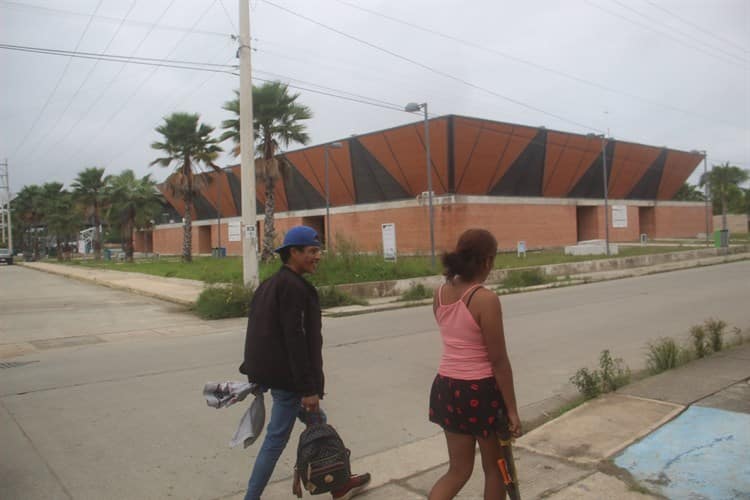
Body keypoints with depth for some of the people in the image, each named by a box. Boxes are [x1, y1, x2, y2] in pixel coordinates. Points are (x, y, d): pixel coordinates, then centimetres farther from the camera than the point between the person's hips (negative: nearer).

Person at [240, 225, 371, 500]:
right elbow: (296, 340, -23)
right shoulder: (294, 286, -18)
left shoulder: (269, 285, 13)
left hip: (269, 372, 10)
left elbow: (261, 333, 17)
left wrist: (255, 371, 22)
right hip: (287, 376, -10)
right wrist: (309, 387, -21)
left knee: (318, 423, 20)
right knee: (276, 438, 1)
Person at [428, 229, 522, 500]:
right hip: (480, 390, -6)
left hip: (447, 387, 6)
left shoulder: (441, 293, 1)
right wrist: (512, 409, -9)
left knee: (459, 469, 18)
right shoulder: (486, 299, -20)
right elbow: (498, 360, -16)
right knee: (495, 467, 18)